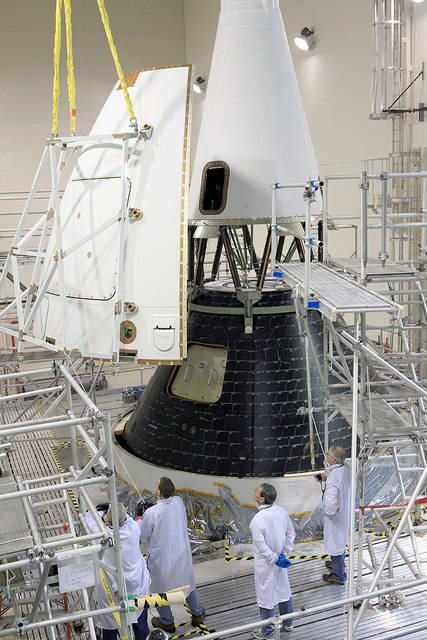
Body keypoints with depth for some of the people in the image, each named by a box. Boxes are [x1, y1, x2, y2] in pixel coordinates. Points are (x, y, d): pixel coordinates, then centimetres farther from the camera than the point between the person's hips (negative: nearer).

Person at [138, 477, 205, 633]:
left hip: (162, 558, -4)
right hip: (182, 554, 4)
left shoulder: (151, 513, -29)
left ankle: (167, 622, 37)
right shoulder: (178, 502, -15)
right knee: (187, 583, 25)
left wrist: (139, 520, 4)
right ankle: (197, 614, 42)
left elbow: (141, 533, -15)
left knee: (160, 589, 19)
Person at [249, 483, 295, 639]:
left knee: (265, 596, 13)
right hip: (279, 557, 6)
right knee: (283, 590, 23)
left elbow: (262, 546, -26)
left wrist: (274, 559, -12)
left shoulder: (257, 520, -30)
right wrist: (284, 554, 2)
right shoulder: (282, 511, -11)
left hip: (265, 563, -6)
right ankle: (288, 623, 41)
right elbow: (291, 533, -1)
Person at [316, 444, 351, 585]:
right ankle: (338, 563, 52)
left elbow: (331, 503, -39)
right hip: (344, 511, 9)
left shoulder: (334, 477, -36)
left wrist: (327, 512, -19)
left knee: (335, 543, 11)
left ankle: (339, 576, 28)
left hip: (335, 516, -9)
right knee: (340, 540, 29)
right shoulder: (345, 468, -9)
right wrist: (325, 478, 2)